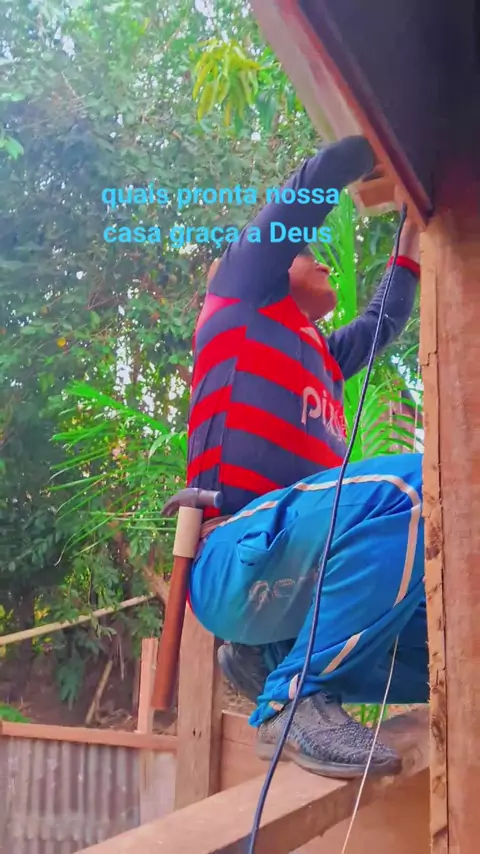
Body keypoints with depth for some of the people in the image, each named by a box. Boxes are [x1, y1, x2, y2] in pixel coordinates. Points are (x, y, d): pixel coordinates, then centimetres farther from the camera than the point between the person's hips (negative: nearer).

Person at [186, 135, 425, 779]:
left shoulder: (320, 357, 30)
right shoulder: (243, 301, 12)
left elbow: (388, 318, 43)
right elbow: (316, 182, 10)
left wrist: (415, 223, 49)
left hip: (304, 568, 8)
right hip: (239, 560, -8)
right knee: (415, 484, -30)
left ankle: (274, 657, 6)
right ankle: (295, 699, -21)